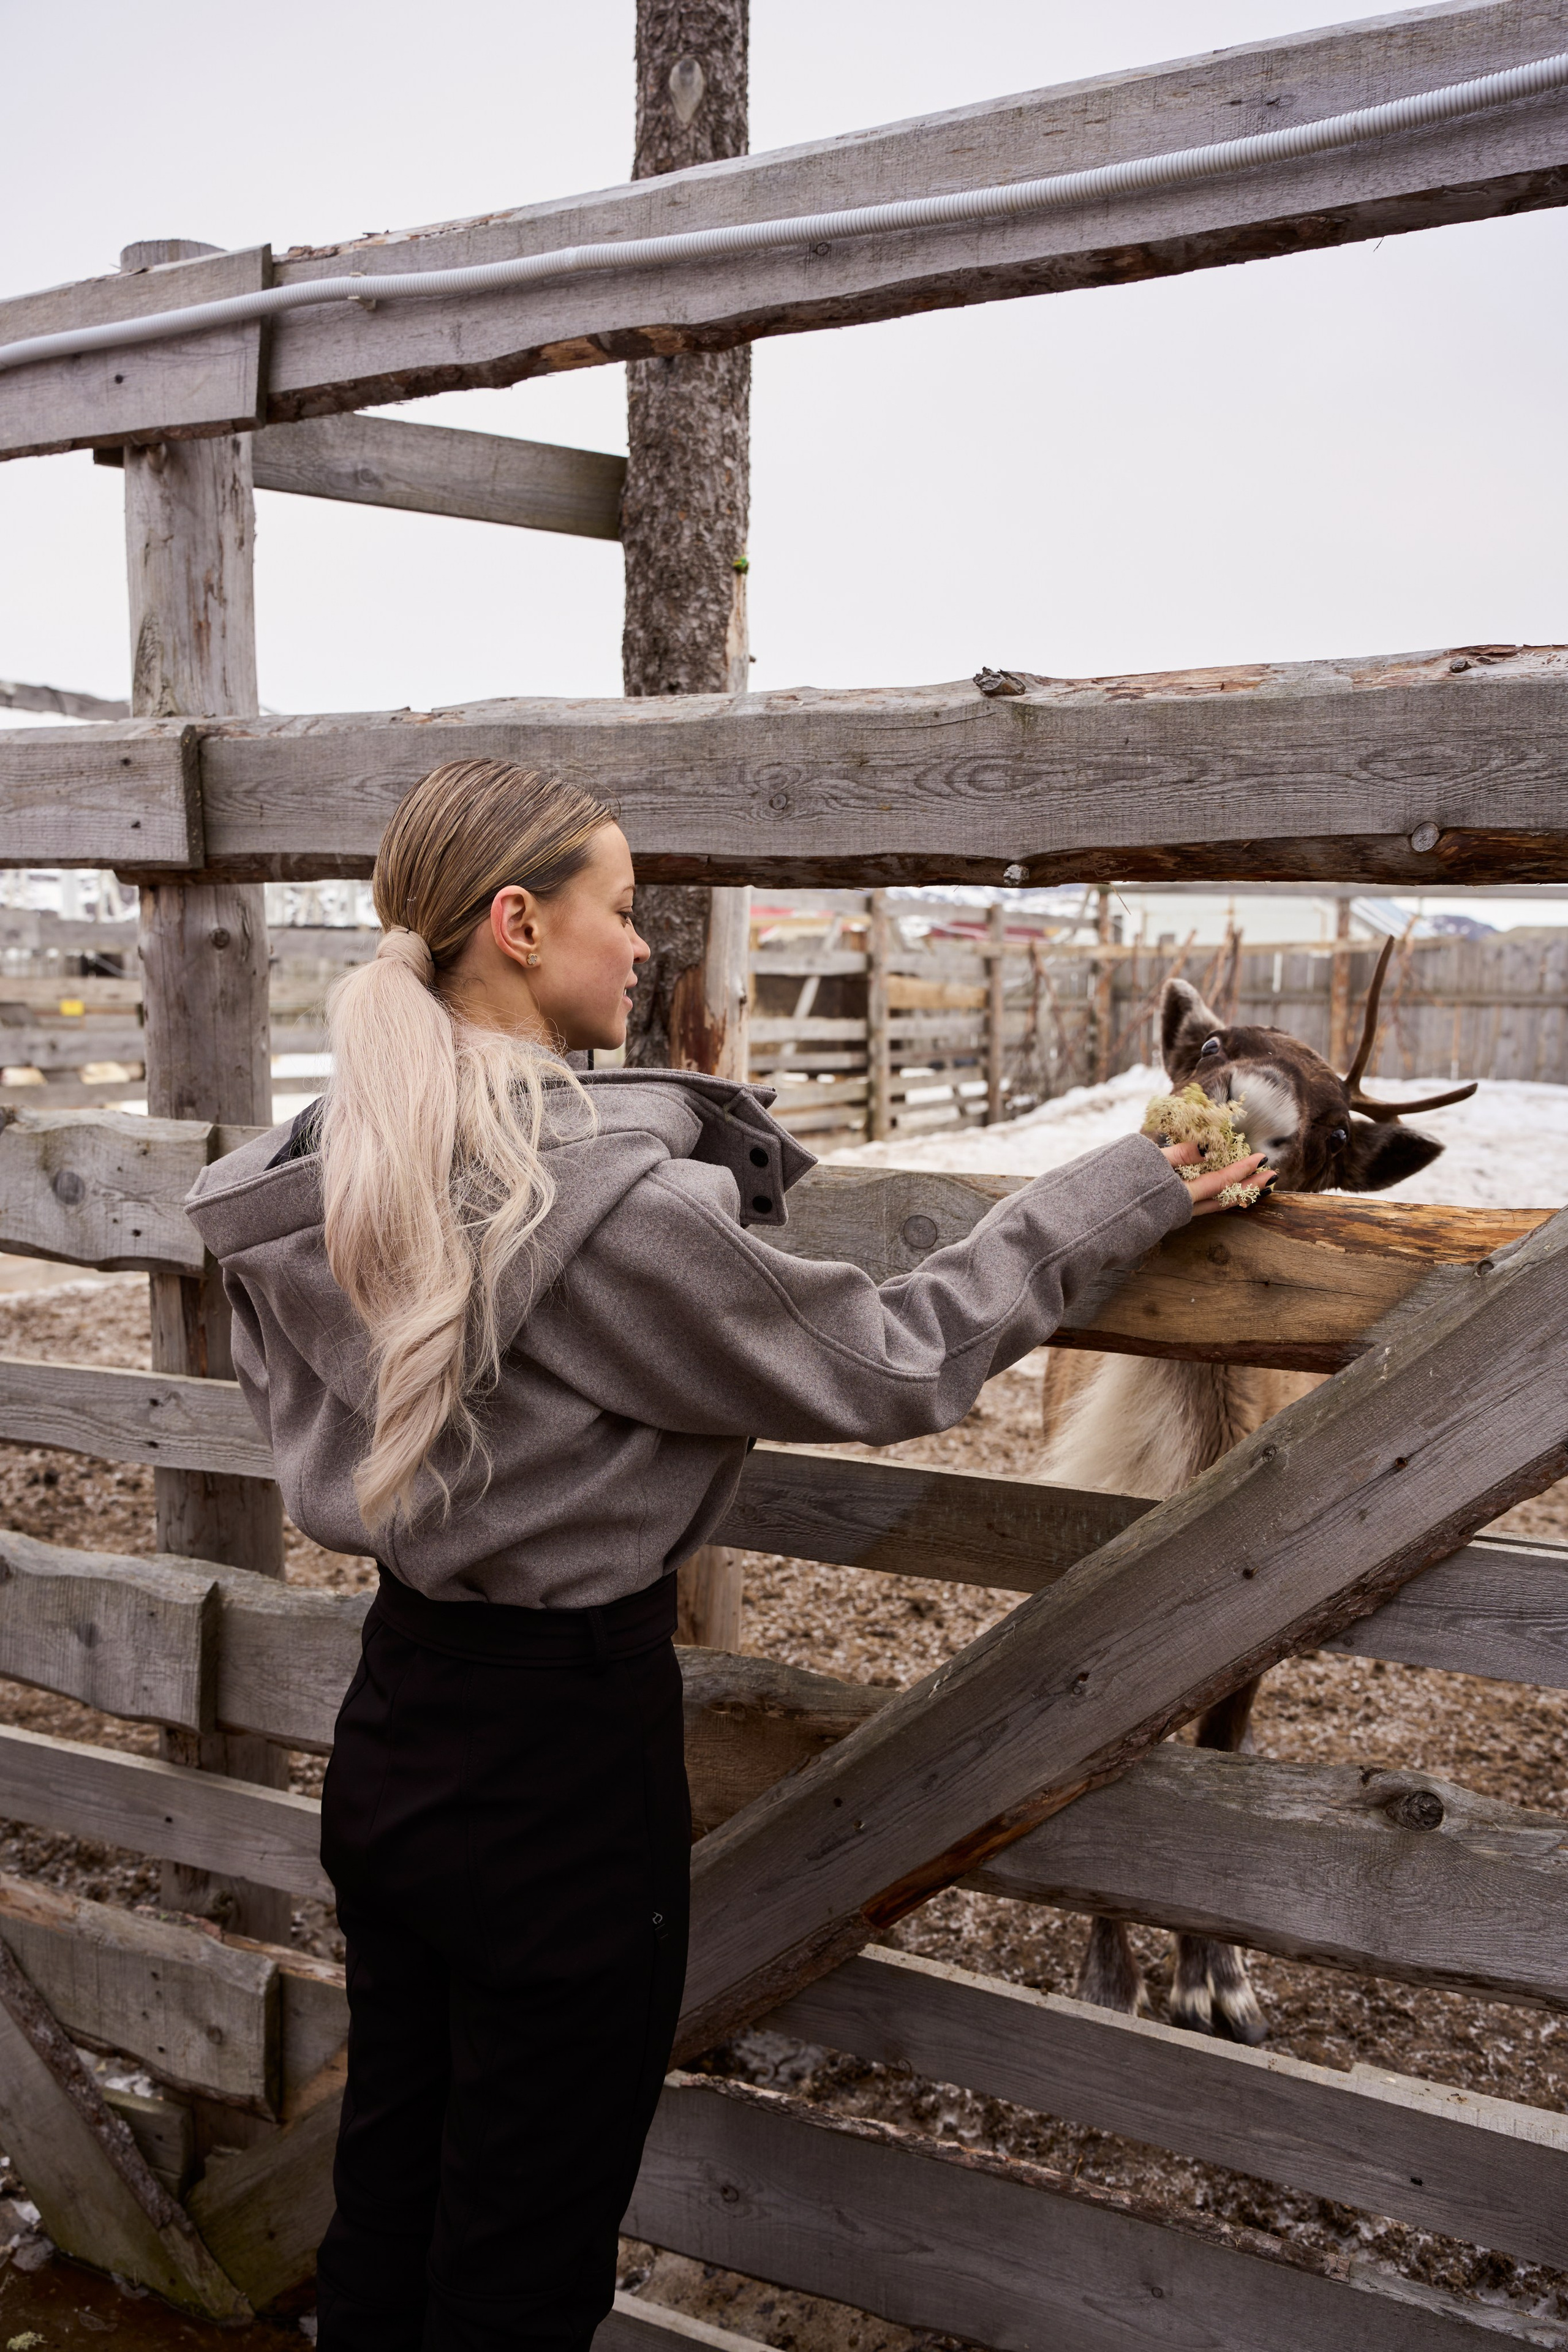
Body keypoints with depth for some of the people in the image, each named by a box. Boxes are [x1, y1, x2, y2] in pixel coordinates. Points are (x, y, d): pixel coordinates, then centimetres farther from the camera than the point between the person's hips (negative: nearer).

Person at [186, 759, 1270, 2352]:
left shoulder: (317, 1179, -3)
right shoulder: (611, 1205, -26)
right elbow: (893, 1365, -15)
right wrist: (1124, 1191, -5)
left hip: (391, 1725, 8)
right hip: (566, 1756, -7)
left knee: (384, 2204, 24)